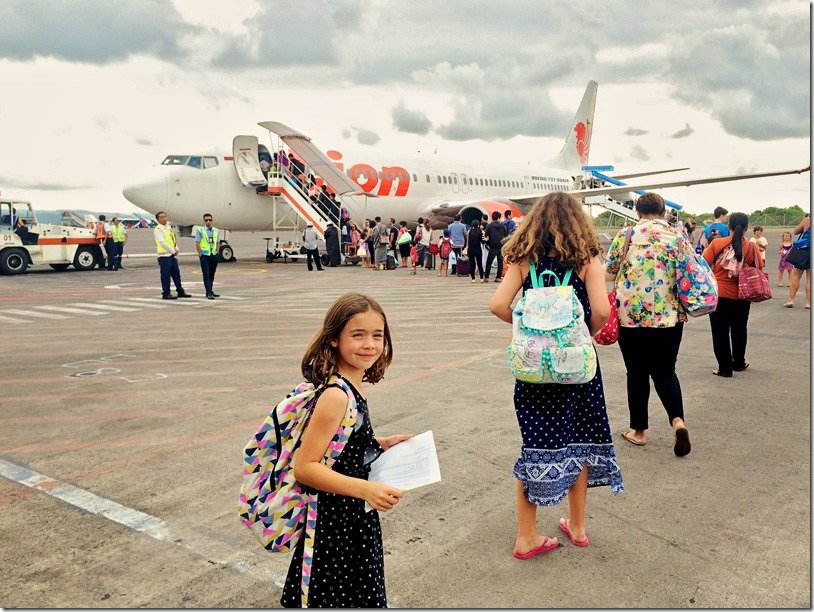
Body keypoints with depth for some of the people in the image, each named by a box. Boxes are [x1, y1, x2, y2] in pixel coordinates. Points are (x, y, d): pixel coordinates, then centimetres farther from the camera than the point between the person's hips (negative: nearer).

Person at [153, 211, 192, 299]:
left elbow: (174, 239, 19)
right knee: (165, 275, -3)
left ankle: (180, 291, 21)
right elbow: (162, 242, -17)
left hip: (173, 255, 8)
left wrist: (176, 249, 1)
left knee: (176, 273, 13)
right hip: (164, 256, -8)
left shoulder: (169, 227, 16)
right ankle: (166, 294, 3)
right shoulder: (157, 230, -8)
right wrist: (173, 251, -16)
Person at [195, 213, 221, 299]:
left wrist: (217, 252, 10)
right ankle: (209, 293, -10)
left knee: (212, 275, 12)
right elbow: (197, 243, -5)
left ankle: (211, 291, 21)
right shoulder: (200, 231, -4)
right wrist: (200, 254, -8)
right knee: (206, 275, -7)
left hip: (214, 255, 5)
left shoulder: (216, 230, 8)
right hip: (205, 256, -5)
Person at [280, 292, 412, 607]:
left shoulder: (350, 387, 1)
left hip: (353, 517, 9)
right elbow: (304, 467, -27)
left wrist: (380, 445, 4)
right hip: (335, 524, -9)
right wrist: (366, 489, -32)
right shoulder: (336, 396, -26)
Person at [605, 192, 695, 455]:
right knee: (665, 371, 15)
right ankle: (677, 421, -5)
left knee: (637, 372, 11)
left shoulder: (627, 234, -5)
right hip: (670, 315, 2)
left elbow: (610, 269, 1)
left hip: (631, 314, -2)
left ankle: (639, 430, 20)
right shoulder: (678, 237, 1)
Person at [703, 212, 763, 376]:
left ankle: (725, 368, 9)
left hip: (718, 295, -2)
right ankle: (739, 363, 34)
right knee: (739, 330, 20)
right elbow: (759, 270, 1)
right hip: (741, 296, 2)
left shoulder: (717, 243, -9)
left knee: (720, 332, 6)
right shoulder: (751, 247, -5)